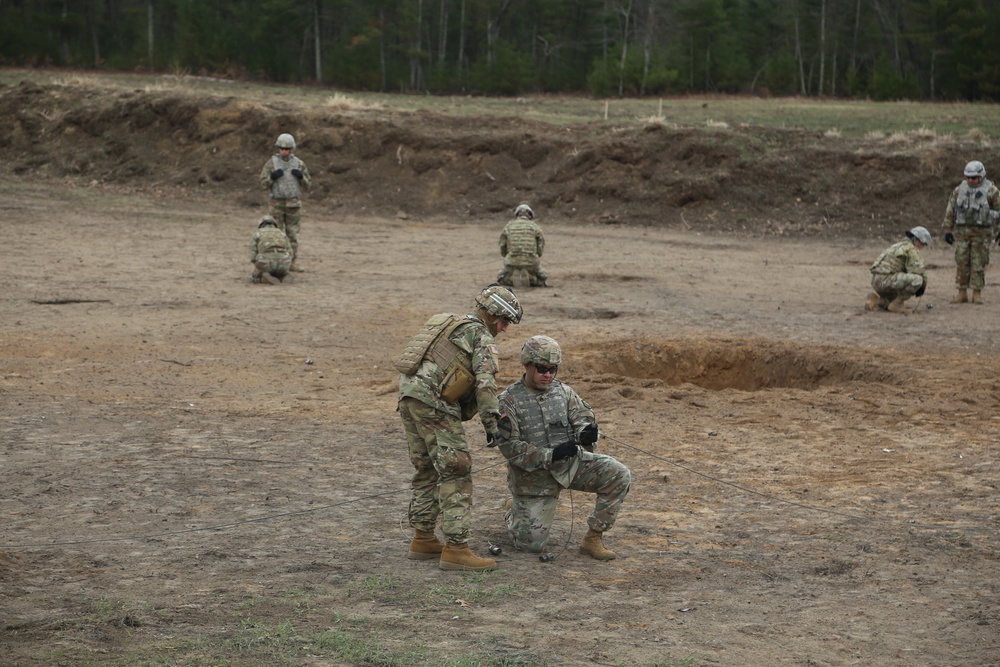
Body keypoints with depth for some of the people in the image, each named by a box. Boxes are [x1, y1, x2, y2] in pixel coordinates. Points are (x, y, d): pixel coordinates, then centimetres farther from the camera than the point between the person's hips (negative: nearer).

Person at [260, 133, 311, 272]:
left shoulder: (299, 164, 0)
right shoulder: (271, 163, -4)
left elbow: (308, 183, 3)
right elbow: (263, 182, -4)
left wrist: (300, 176, -18)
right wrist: (273, 176, -24)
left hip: (294, 204, 1)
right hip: (277, 204, -1)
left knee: (293, 234, 3)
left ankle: (292, 262, 9)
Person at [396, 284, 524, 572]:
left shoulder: (448, 323, 25)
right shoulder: (481, 336, -2)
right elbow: (485, 381, -15)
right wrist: (491, 422, -10)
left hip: (408, 396, 9)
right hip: (434, 404, -9)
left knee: (426, 470, 19)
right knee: (456, 473, -6)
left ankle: (423, 540, 25)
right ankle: (455, 549, -9)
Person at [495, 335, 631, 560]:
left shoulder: (562, 391, 3)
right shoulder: (509, 400, -11)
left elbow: (583, 417, -1)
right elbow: (510, 447, -16)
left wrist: (587, 431, -27)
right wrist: (550, 455, -26)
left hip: (571, 462, 4)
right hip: (534, 474, -4)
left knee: (619, 475, -17)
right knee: (532, 543, -4)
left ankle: (593, 538, -5)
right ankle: (514, 513, 32)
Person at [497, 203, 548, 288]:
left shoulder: (508, 226, 9)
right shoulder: (535, 226, 6)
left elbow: (503, 250, 12)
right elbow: (540, 248, 5)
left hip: (512, 263, 1)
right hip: (531, 264, -1)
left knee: (500, 278, 26)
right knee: (543, 279, 24)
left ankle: (513, 278, -6)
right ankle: (529, 278, -7)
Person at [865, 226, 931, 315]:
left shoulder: (899, 246, 26)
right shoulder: (912, 249, -6)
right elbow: (919, 272, -15)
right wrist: (923, 286, 5)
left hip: (877, 281, 10)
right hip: (885, 279, -10)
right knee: (918, 279, -20)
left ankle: (875, 298, 8)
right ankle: (896, 304, -9)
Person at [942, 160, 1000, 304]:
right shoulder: (959, 190, 6)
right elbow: (950, 211, 10)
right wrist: (947, 230, 6)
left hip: (981, 233, -3)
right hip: (962, 231, 3)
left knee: (978, 264, -1)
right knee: (961, 263, 2)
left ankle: (977, 293, 6)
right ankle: (962, 293, 9)